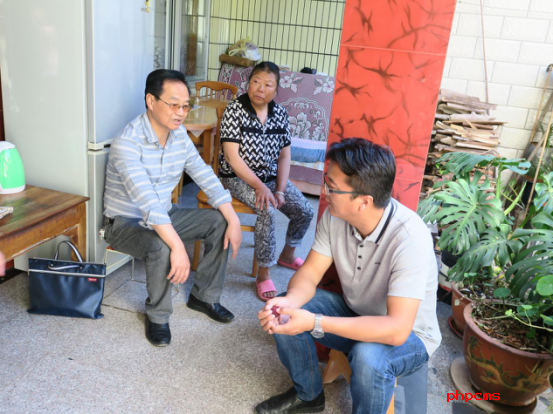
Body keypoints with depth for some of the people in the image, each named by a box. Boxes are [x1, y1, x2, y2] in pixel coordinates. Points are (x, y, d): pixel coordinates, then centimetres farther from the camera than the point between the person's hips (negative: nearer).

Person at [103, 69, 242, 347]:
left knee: (220, 222, -5)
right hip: (125, 222, -7)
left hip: (163, 215, 7)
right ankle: (157, 317, -8)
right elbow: (147, 201, -38)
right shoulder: (127, 143, -27)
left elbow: (206, 177, -2)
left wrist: (234, 220, -11)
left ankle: (204, 296, 8)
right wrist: (177, 246, -44)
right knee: (161, 247, -36)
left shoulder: (179, 136, -4)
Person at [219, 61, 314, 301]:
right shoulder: (234, 110, -13)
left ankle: (287, 254, 23)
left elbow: (284, 156, 4)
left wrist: (280, 190, -9)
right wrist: (259, 186, -24)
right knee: (267, 211, -30)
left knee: (305, 211, -7)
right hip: (238, 177, -5)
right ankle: (263, 274, -15)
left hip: (271, 176, 6)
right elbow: (232, 156, -18)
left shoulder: (280, 114, 2)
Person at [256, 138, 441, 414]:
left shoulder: (409, 238, -35)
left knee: (368, 358, -36)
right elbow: (310, 272, -10)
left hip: (408, 334, -5)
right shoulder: (334, 215, -17)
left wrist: (315, 323, -41)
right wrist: (289, 301, -33)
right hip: (354, 314, 6)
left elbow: (396, 330, -37)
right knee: (283, 314, -11)